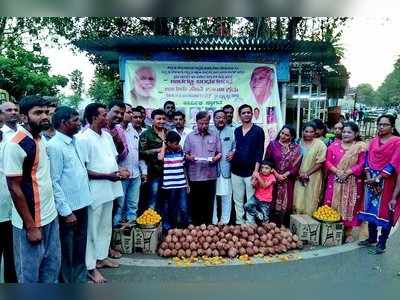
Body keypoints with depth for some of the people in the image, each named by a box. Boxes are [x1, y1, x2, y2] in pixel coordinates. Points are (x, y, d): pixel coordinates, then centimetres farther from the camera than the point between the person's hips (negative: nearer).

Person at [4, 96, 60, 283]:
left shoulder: (41, 139, 5)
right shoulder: (16, 145, -18)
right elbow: (14, 188, -17)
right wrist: (31, 226, -16)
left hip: (50, 216, 7)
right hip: (30, 222, -7)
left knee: (52, 266, 19)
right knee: (29, 274, 11)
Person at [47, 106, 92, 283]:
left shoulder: (74, 141, 7)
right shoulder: (55, 146, -17)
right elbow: (54, 182, -18)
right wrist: (66, 211, -18)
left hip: (82, 203, 8)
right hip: (68, 208, -8)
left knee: (80, 246, 21)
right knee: (67, 251, 10)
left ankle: (80, 279, 38)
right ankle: (66, 283, 28)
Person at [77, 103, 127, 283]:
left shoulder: (107, 136, 8)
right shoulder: (84, 139, -15)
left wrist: (120, 171, -3)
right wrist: (107, 175, -21)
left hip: (109, 188, 8)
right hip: (94, 191, -8)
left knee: (106, 226, 19)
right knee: (92, 228, 5)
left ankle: (102, 257, 35)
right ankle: (91, 267, 19)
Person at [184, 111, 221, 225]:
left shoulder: (214, 135, 7)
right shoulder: (190, 136, 6)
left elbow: (219, 153, 8)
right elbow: (185, 154, 5)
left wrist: (216, 157, -13)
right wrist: (189, 157, -16)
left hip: (210, 175, 0)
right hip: (194, 176, 0)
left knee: (209, 203, 7)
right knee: (195, 203, 8)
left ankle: (208, 225, 19)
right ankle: (196, 225, 21)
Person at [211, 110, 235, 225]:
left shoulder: (231, 131, 8)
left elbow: (236, 146, 10)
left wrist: (233, 152, -9)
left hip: (226, 168, 1)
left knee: (226, 195, 5)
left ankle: (225, 221, 19)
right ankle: (213, 221, 19)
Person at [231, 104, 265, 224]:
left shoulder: (258, 131, -2)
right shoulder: (236, 131, 11)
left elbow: (260, 152, -7)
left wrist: (256, 170, -12)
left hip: (250, 171, -4)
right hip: (236, 171, 4)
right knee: (237, 200, 11)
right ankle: (239, 222, 22)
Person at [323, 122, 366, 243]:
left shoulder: (361, 147, 0)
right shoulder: (334, 145, 4)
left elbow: (361, 165, -7)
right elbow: (327, 161, 1)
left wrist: (347, 172, -17)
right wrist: (337, 171, -14)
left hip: (352, 182, -1)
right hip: (335, 181, 2)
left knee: (349, 206, 5)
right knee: (332, 205, 6)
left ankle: (348, 232, 19)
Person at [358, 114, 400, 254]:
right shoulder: (374, 141, 9)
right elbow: (368, 159, 6)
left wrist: (378, 178, -16)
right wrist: (369, 177, -7)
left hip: (386, 181, -5)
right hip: (371, 180, 5)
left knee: (385, 212, 3)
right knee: (371, 209, 11)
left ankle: (382, 243, 15)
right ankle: (372, 238, 26)